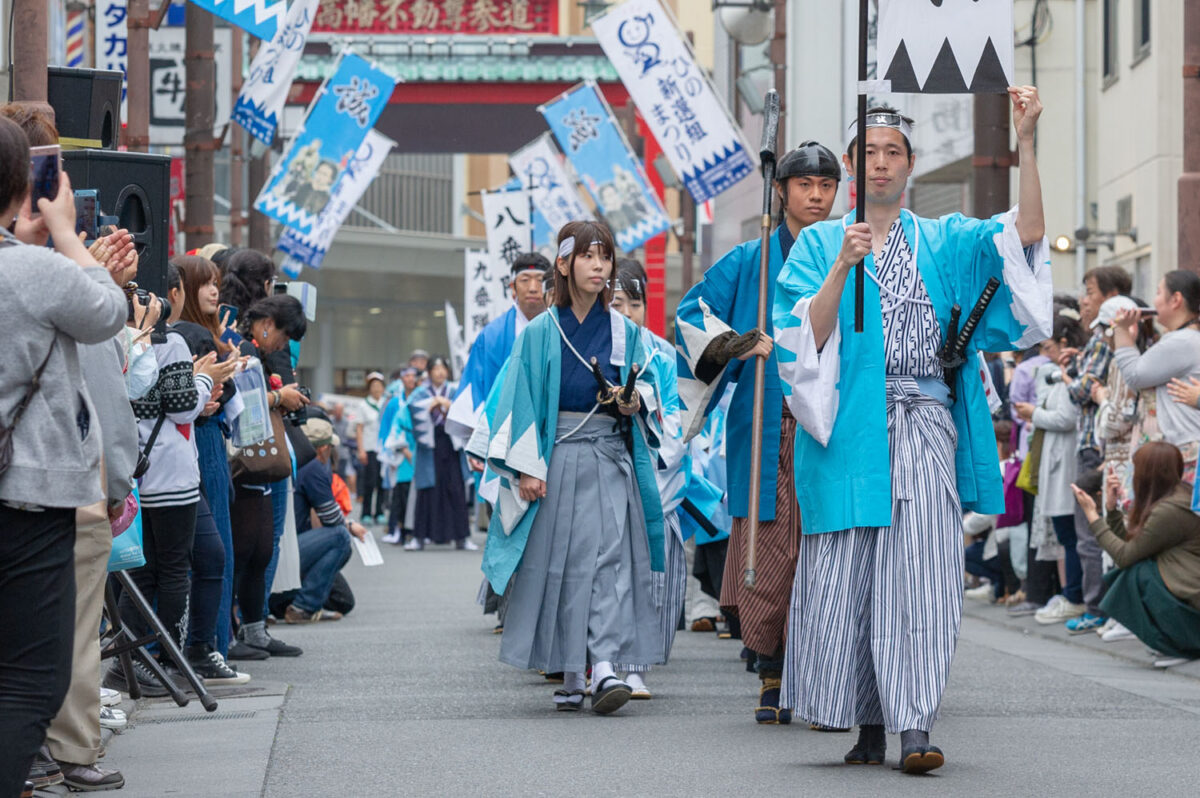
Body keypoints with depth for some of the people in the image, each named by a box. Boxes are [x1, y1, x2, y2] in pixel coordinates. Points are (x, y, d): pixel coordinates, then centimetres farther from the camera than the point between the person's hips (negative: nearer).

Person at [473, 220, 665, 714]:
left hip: (611, 460, 1)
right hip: (557, 462, -1)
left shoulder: (625, 333, 10)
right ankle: (570, 676, 7)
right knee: (560, 561, -1)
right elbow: (522, 403, 0)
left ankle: (604, 666, -21)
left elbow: (648, 400, 16)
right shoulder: (540, 334, 3)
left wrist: (634, 403, -8)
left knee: (611, 554, -13)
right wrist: (526, 468, -9)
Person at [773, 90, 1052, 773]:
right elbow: (806, 339, -1)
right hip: (850, 429, 0)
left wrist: (1026, 142, -12)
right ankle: (870, 724, 6)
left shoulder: (945, 241, 14)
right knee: (848, 574, -3)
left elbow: (1028, 232, -3)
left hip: (925, 430, 0)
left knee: (920, 574, -10)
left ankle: (915, 728, -15)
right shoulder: (821, 244, 11)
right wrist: (842, 268, -15)